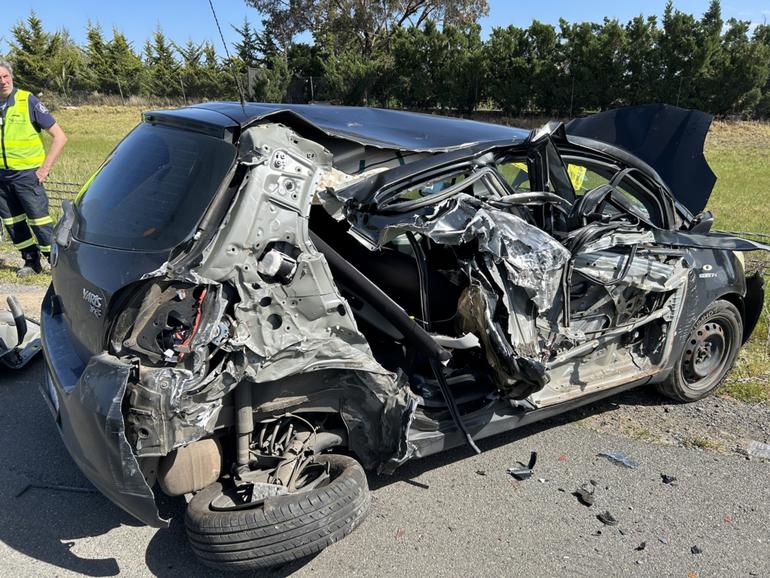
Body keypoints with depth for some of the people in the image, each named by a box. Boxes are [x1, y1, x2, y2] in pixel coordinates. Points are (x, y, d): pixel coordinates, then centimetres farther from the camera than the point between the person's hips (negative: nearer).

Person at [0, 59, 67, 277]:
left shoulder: (28, 101, -7)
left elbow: (59, 137, -9)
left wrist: (44, 169, -12)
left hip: (26, 173, -5)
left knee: (38, 219, -6)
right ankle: (31, 261, 21)